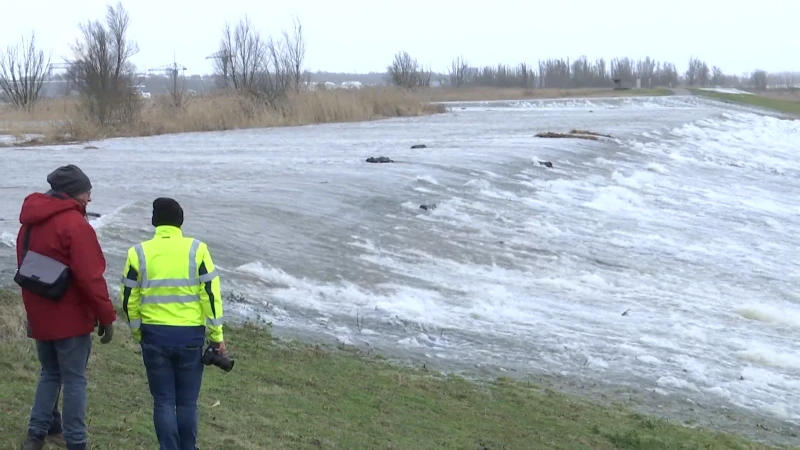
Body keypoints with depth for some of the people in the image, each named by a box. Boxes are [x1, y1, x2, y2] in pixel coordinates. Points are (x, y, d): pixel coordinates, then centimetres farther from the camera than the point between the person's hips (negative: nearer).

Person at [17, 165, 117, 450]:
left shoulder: (31, 221, 10)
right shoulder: (74, 224, -18)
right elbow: (90, 277, -21)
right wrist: (106, 316, -14)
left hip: (39, 315, 7)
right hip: (70, 317, -7)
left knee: (50, 373, 19)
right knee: (74, 380, 0)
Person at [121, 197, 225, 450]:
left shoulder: (138, 253, -1)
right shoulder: (197, 249, -5)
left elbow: (129, 300, 2)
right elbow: (211, 295, -6)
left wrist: (137, 333, 16)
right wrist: (216, 335, 2)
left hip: (154, 335, 1)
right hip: (190, 335, 0)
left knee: (163, 401, 8)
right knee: (187, 402, 11)